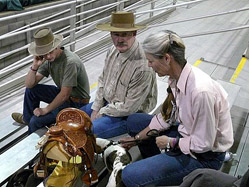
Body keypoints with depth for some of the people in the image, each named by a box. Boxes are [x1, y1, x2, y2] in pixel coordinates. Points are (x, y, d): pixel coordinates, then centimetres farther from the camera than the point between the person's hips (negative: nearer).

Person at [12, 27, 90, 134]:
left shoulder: (70, 62, -29)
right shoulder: (48, 60, -3)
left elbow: (65, 95, -27)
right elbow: (29, 84, -1)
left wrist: (46, 110, -15)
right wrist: (35, 66, -18)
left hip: (77, 102, -8)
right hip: (63, 94, 8)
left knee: (36, 121, -18)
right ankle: (27, 118, 32)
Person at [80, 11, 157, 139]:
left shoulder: (143, 67, -30)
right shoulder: (113, 51, -4)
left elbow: (129, 107, -24)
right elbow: (102, 80, 8)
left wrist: (102, 112, -12)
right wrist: (96, 109, 2)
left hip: (127, 115, -8)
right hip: (106, 102, 8)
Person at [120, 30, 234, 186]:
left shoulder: (201, 91, -35)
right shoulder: (177, 78, -8)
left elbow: (203, 144, -26)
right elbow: (167, 116, 5)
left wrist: (171, 143, -11)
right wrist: (137, 138, 8)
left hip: (205, 156, -8)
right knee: (133, 121, 15)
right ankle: (155, 164, 29)